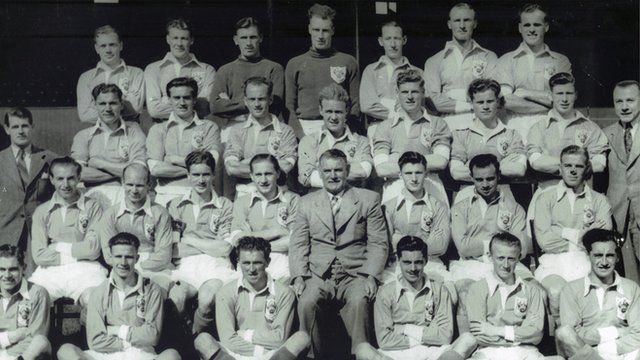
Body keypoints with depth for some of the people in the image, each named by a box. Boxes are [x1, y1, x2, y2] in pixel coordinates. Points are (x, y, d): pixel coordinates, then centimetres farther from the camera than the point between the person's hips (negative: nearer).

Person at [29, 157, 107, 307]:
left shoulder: (92, 207, 10)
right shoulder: (41, 212, 15)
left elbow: (93, 249, -1)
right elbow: (39, 256, 3)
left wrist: (58, 246, 3)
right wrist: (76, 255, -2)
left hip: (84, 271, -2)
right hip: (50, 272, 2)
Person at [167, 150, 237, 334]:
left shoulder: (225, 206, 13)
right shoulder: (174, 206, 18)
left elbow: (224, 249, 2)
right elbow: (172, 250, 9)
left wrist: (188, 239, 4)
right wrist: (210, 246, -4)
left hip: (214, 265, -1)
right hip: (184, 265, 1)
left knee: (206, 299, -33)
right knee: (175, 297, -32)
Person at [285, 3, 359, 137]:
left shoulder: (348, 62, 11)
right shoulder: (294, 64, 13)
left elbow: (356, 103, 8)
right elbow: (289, 105, 10)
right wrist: (300, 134, -3)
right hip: (303, 128, 1)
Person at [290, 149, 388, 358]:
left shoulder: (368, 199, 12)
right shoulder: (307, 203, 17)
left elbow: (378, 243, 6)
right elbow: (298, 245, 12)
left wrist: (371, 276, -9)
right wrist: (298, 277, -5)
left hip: (354, 275, -1)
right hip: (318, 275, 1)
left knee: (358, 302, -33)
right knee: (306, 302, -30)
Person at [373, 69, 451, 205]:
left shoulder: (438, 124, 13)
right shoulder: (385, 127, 13)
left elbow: (441, 162, -2)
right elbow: (381, 169, 1)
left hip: (431, 190, 1)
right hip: (395, 193, 0)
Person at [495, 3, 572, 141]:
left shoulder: (561, 61, 14)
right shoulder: (506, 61, 11)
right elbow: (506, 101, -3)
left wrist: (527, 93, -1)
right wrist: (548, 108, -3)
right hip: (517, 129, -1)